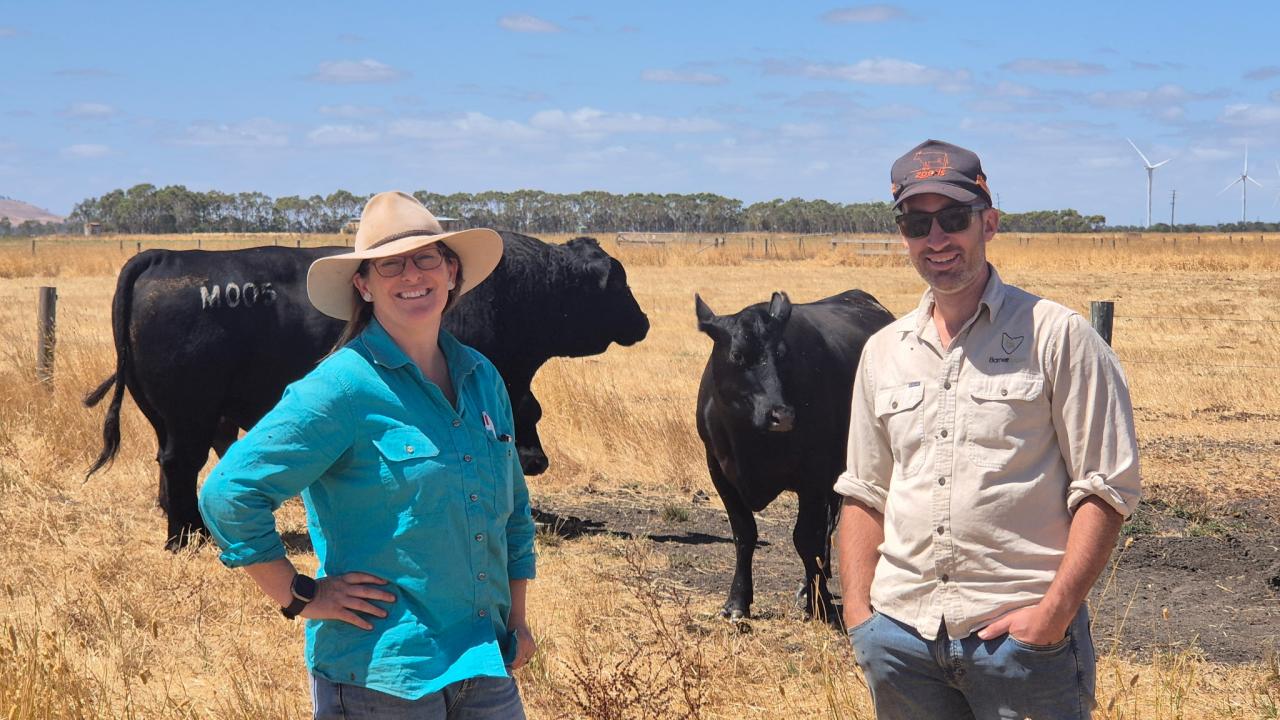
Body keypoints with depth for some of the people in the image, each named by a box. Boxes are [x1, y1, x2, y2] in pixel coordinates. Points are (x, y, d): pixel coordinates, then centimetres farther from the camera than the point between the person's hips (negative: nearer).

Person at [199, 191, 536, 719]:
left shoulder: (482, 378, 9)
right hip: (377, 675, -6)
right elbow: (229, 492, -16)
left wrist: (516, 618, 16)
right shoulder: (345, 385, -12)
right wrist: (299, 597, -12)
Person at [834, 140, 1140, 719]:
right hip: (900, 634, 4)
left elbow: (1106, 487, -5)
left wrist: (1055, 612, -13)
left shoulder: (1058, 337, -2)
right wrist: (858, 610, 6)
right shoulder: (882, 352, 12)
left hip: (1020, 632, -4)